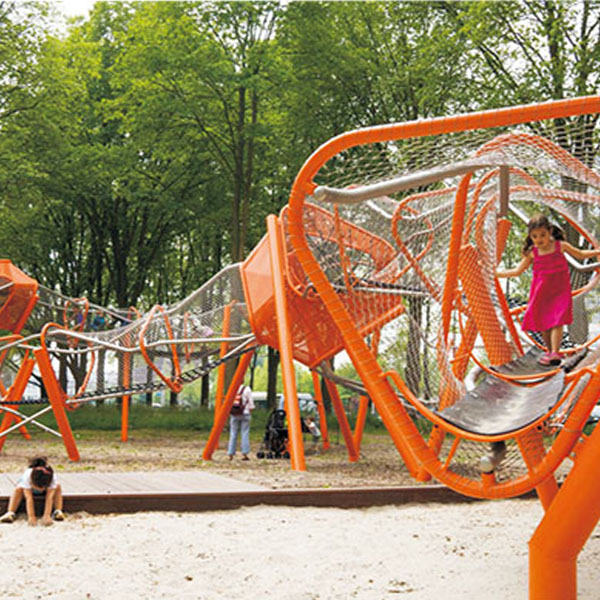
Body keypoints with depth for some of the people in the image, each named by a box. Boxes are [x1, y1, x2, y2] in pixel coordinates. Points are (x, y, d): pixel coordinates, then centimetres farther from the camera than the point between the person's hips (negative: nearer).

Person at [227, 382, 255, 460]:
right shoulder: (247, 389, -5)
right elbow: (250, 402, -3)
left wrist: (229, 413, 14)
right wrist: (250, 411, 7)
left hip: (234, 415, 3)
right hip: (245, 414, -3)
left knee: (233, 434, 6)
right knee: (245, 433, 1)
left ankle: (231, 454, 4)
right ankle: (245, 454, -2)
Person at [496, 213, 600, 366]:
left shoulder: (560, 246, -3)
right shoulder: (532, 253, 0)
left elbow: (580, 254, 15)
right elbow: (517, 271, 8)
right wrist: (495, 272, 1)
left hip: (559, 290, -2)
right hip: (541, 291, 2)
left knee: (557, 322, -13)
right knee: (542, 322, 4)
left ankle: (555, 353, -19)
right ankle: (550, 350, 21)